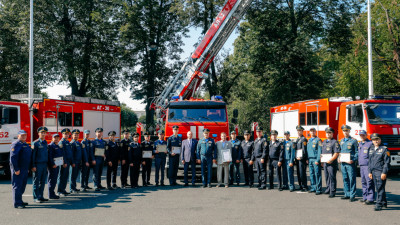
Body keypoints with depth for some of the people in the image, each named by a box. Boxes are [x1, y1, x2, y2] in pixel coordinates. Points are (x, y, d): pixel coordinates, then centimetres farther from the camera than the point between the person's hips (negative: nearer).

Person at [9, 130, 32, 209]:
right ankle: (17, 204, -3)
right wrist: (16, 169, -21)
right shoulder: (16, 144, -11)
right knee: (17, 186, -5)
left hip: (25, 169, 9)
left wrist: (28, 168, 21)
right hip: (18, 170, -9)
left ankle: (19, 201, 25)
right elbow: (13, 157, -18)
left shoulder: (26, 144, 17)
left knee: (23, 186, 14)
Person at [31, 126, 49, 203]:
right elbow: (33, 155, -9)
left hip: (44, 164, 6)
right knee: (36, 182, 0)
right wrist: (33, 166, -13)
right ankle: (36, 197, 6)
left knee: (43, 181, 10)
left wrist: (47, 165, 13)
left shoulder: (45, 142, 12)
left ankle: (41, 196, 18)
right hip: (38, 165, -6)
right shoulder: (35, 143, -7)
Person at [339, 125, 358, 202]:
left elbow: (357, 152, -4)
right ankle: (347, 194, 17)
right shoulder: (341, 141, 16)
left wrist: (353, 160, -16)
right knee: (345, 179, 9)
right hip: (343, 163, 6)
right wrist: (339, 158, 7)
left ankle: (352, 195, -1)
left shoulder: (353, 141, -3)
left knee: (352, 179, -5)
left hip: (350, 163, -6)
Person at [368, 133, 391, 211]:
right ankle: (384, 203, 25)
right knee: (378, 188, 12)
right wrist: (370, 172, 14)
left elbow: (387, 162, -10)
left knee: (380, 188, -6)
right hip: (373, 172, 7)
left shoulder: (384, 149, -6)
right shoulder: (371, 149, 14)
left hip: (381, 172, -7)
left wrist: (384, 173, -15)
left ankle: (379, 204, -3)